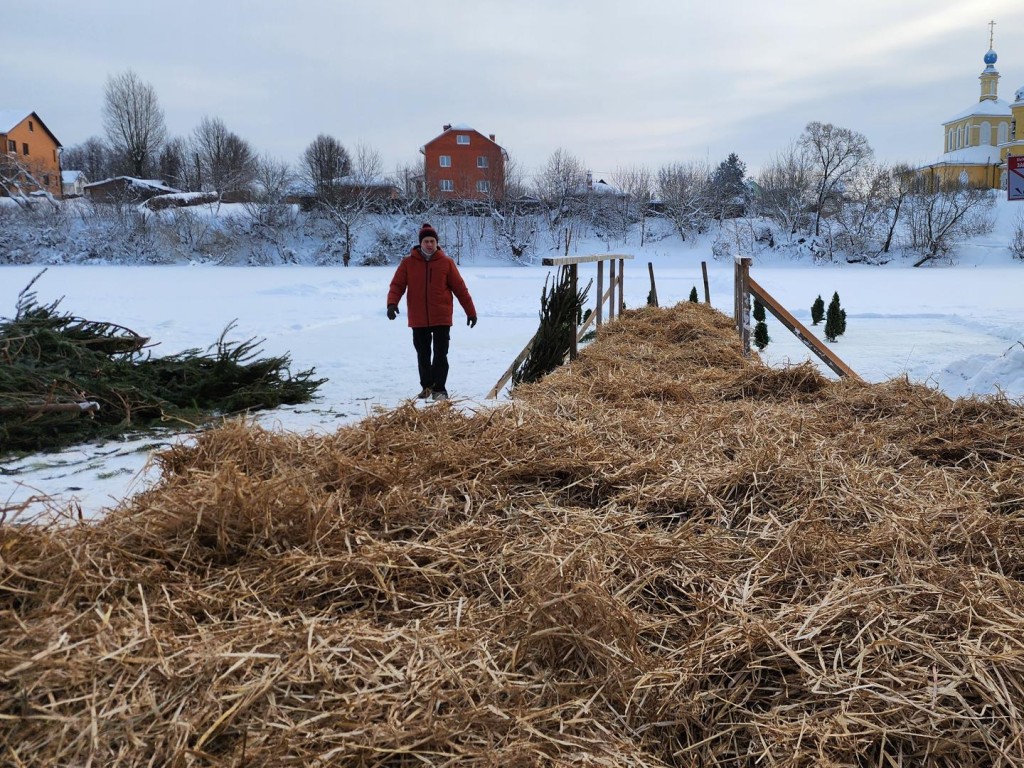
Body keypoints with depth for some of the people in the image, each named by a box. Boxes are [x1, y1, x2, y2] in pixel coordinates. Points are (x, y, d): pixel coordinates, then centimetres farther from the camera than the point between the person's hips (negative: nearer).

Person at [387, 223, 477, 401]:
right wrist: (392, 303, -20)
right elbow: (397, 285, -1)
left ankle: (439, 389, 5)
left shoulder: (446, 262, -1)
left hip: (441, 319, -1)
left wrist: (471, 311, 3)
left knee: (440, 355, -2)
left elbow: (460, 288, 2)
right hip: (418, 320, 2)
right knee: (423, 355, 12)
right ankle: (426, 386, 27)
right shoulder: (408, 262, 0)